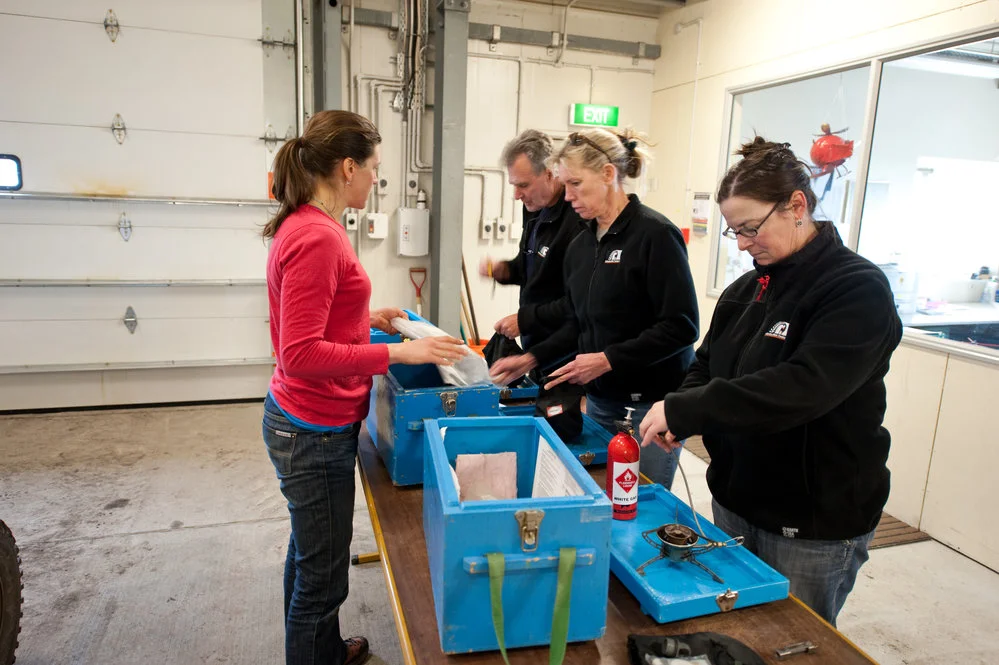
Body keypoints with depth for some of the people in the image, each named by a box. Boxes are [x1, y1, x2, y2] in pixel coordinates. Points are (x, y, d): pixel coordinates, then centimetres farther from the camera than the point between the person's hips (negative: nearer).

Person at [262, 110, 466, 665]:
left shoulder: (306, 226, 7)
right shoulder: (318, 238, -23)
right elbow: (302, 355, -26)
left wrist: (363, 320, 10)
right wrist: (398, 353, -25)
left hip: (308, 424, 10)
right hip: (316, 431, -10)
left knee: (311, 558, 27)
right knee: (322, 576, 8)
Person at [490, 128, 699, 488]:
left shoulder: (655, 234, -13)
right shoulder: (580, 245, 9)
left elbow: (681, 326, -16)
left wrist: (609, 359, -20)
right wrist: (532, 358, 3)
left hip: (650, 401, -6)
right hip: (600, 398, 6)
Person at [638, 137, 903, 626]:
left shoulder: (859, 290, -17)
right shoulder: (748, 289, 4)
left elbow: (803, 387, -30)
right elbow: (708, 366, 7)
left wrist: (683, 410, -32)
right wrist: (675, 416, -14)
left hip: (816, 524, -6)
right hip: (735, 498, 6)